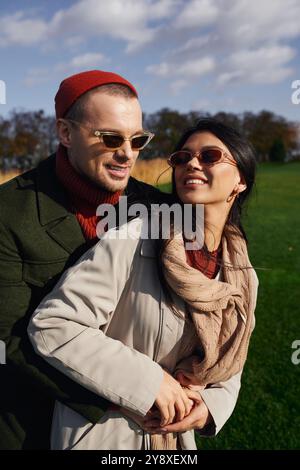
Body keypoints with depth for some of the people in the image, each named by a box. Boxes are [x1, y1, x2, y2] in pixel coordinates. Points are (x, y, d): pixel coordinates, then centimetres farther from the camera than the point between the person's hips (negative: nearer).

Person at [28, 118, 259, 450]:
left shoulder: (244, 279, -4)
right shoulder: (130, 243, -22)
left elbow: (227, 368, 7)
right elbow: (51, 326, -24)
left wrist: (209, 407, -13)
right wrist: (149, 382, -25)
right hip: (98, 436, -5)